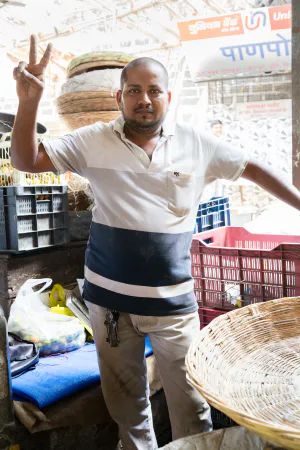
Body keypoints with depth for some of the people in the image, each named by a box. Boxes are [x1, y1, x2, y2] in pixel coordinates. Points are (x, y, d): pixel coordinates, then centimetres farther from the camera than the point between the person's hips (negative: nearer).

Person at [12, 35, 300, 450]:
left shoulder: (197, 144, -1)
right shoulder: (95, 141, -2)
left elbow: (253, 168, 8)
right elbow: (26, 161, -4)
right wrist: (29, 99, -18)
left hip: (174, 300, 0)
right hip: (109, 297, 1)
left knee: (191, 404, 10)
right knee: (126, 399, 19)